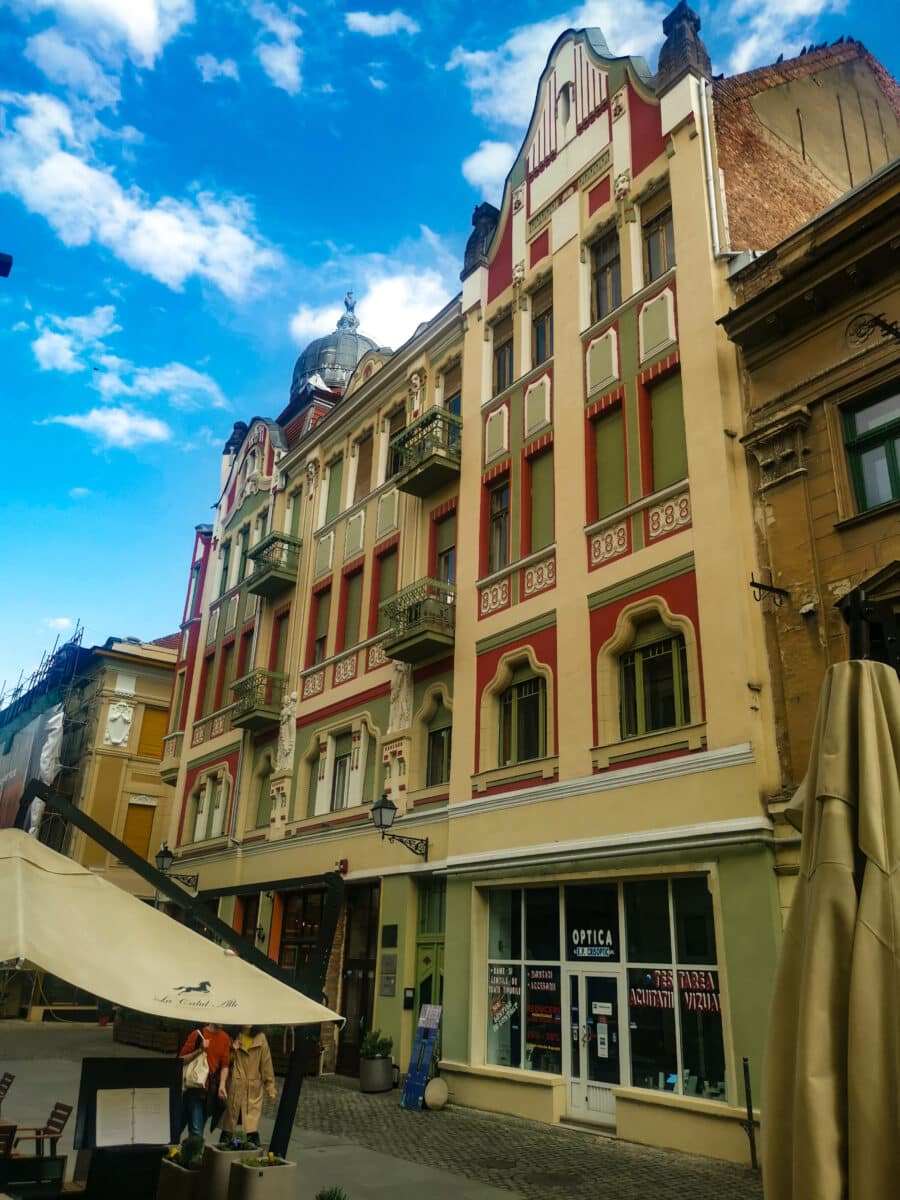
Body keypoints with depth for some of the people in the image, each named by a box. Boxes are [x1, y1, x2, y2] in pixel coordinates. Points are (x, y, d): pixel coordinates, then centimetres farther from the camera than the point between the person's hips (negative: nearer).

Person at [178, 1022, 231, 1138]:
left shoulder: (225, 1038, 6)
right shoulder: (197, 1034, -6)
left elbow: (225, 1065, 7)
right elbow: (182, 1059, -4)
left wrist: (222, 1085, -6)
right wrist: (200, 1050, -18)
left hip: (211, 1089, 5)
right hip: (195, 1086, -5)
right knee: (196, 1130, -9)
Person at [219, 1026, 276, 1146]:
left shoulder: (260, 1038, 2)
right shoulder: (234, 1037, 3)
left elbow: (266, 1063, 4)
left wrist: (270, 1088, 1)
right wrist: (233, 1050, -10)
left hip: (254, 1090, -1)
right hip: (234, 1088, 1)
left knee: (252, 1128, -6)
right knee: (228, 1128, 9)